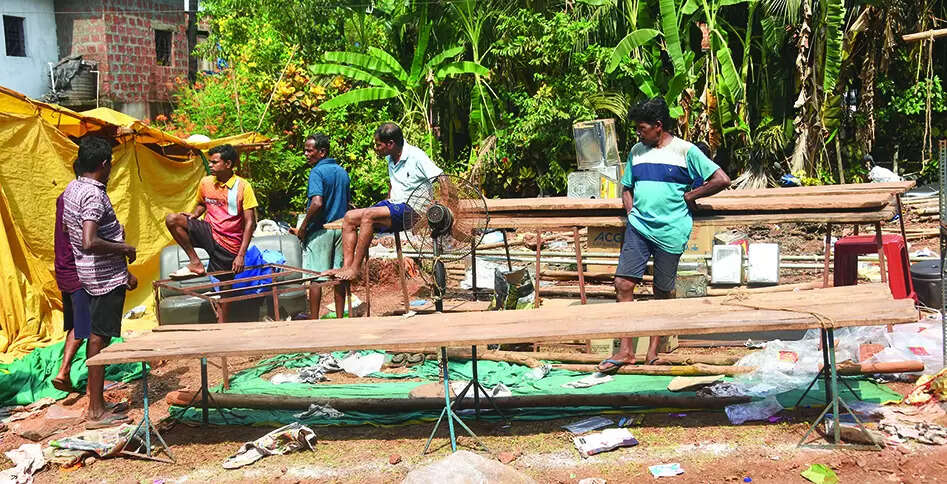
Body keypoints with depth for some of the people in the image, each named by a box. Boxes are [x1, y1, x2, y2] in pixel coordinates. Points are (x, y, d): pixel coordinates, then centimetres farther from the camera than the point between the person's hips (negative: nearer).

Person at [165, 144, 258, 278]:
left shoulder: (243, 186, -11)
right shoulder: (205, 182, 3)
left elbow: (250, 223, -11)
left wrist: (241, 255, -17)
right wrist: (195, 214, -2)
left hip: (228, 246, -4)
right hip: (209, 233, 4)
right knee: (172, 219, -17)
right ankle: (195, 263, -13)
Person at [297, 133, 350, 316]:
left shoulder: (317, 172, -13)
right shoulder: (342, 171, 10)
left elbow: (317, 203, -25)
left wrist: (303, 227, -15)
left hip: (320, 230, -7)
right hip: (340, 227, 7)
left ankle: (314, 319, 5)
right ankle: (340, 317, 14)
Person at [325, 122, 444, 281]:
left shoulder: (416, 156, -13)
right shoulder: (391, 158, 13)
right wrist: (387, 202, 19)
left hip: (410, 209, -9)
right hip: (393, 204, 9)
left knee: (368, 215, -29)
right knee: (349, 218, -3)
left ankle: (355, 269, -23)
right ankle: (347, 266, -13)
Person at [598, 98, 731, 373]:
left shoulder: (685, 151, -3)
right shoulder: (636, 151, 13)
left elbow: (722, 180, -7)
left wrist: (690, 196, -3)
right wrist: (632, 214, 7)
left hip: (670, 231, -4)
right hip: (638, 227, 4)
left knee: (663, 293, 6)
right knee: (623, 283, -7)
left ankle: (653, 352, 19)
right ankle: (626, 351, 1)